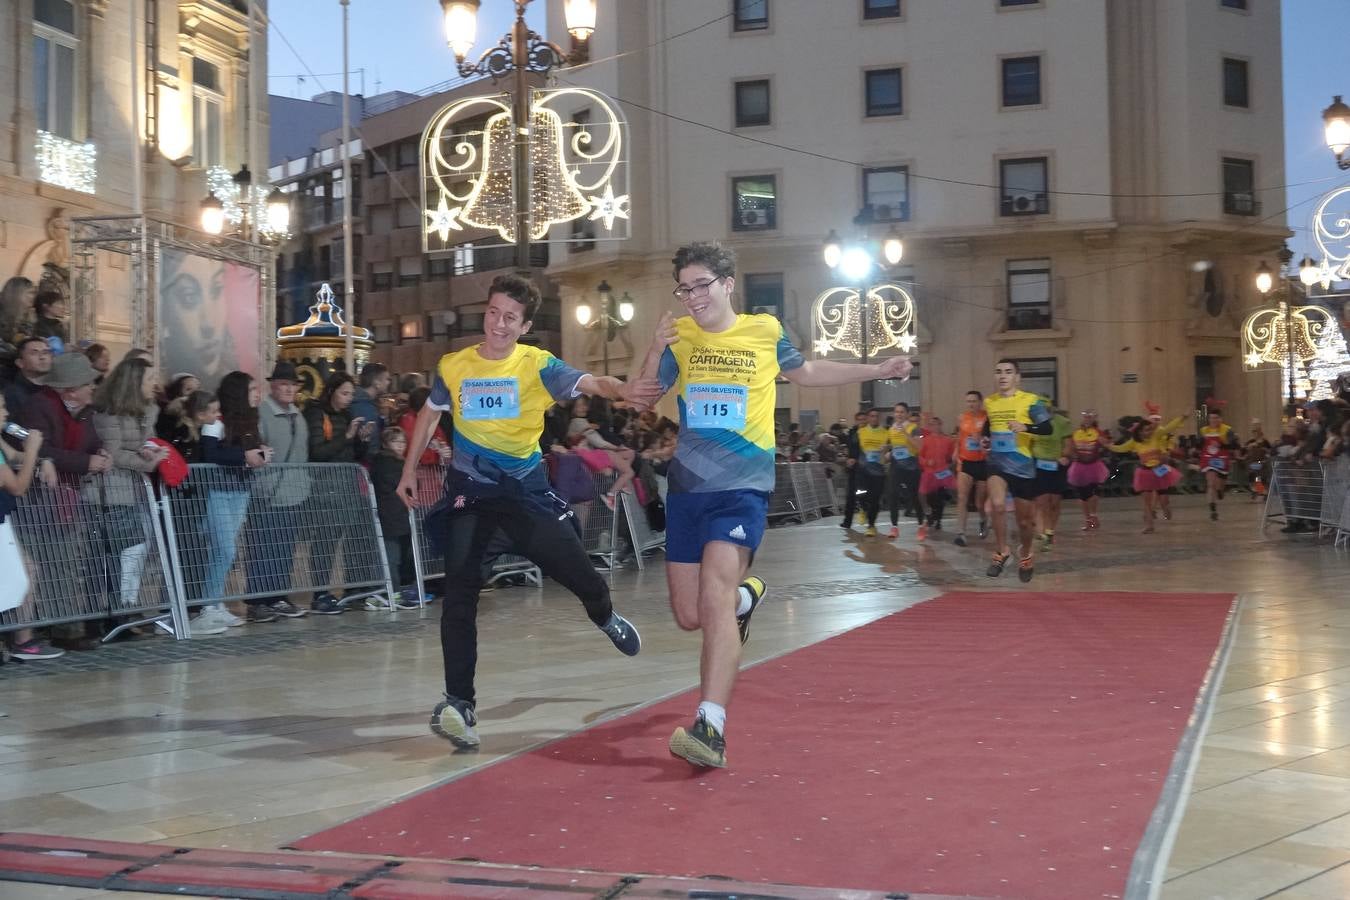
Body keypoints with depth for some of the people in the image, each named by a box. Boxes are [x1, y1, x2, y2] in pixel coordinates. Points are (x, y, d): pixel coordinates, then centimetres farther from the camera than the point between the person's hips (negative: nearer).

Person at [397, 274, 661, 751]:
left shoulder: (538, 365, -6)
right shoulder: (453, 366, 1)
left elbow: (588, 382, -23)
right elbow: (429, 416, 17)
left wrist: (622, 389, -43)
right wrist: (409, 471, 17)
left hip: (526, 487, 0)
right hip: (468, 489, 1)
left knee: (571, 565, 1)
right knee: (459, 594, -10)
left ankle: (605, 616, 39)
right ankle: (459, 702, -4)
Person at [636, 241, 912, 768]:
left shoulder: (765, 331, 2)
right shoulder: (679, 335, 5)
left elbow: (804, 372, 21)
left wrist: (877, 371, 16)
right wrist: (654, 353, -13)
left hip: (743, 487, -3)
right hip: (686, 487, 4)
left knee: (715, 597, -23)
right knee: (689, 616, 7)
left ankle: (711, 729, -26)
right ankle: (747, 595, 41)